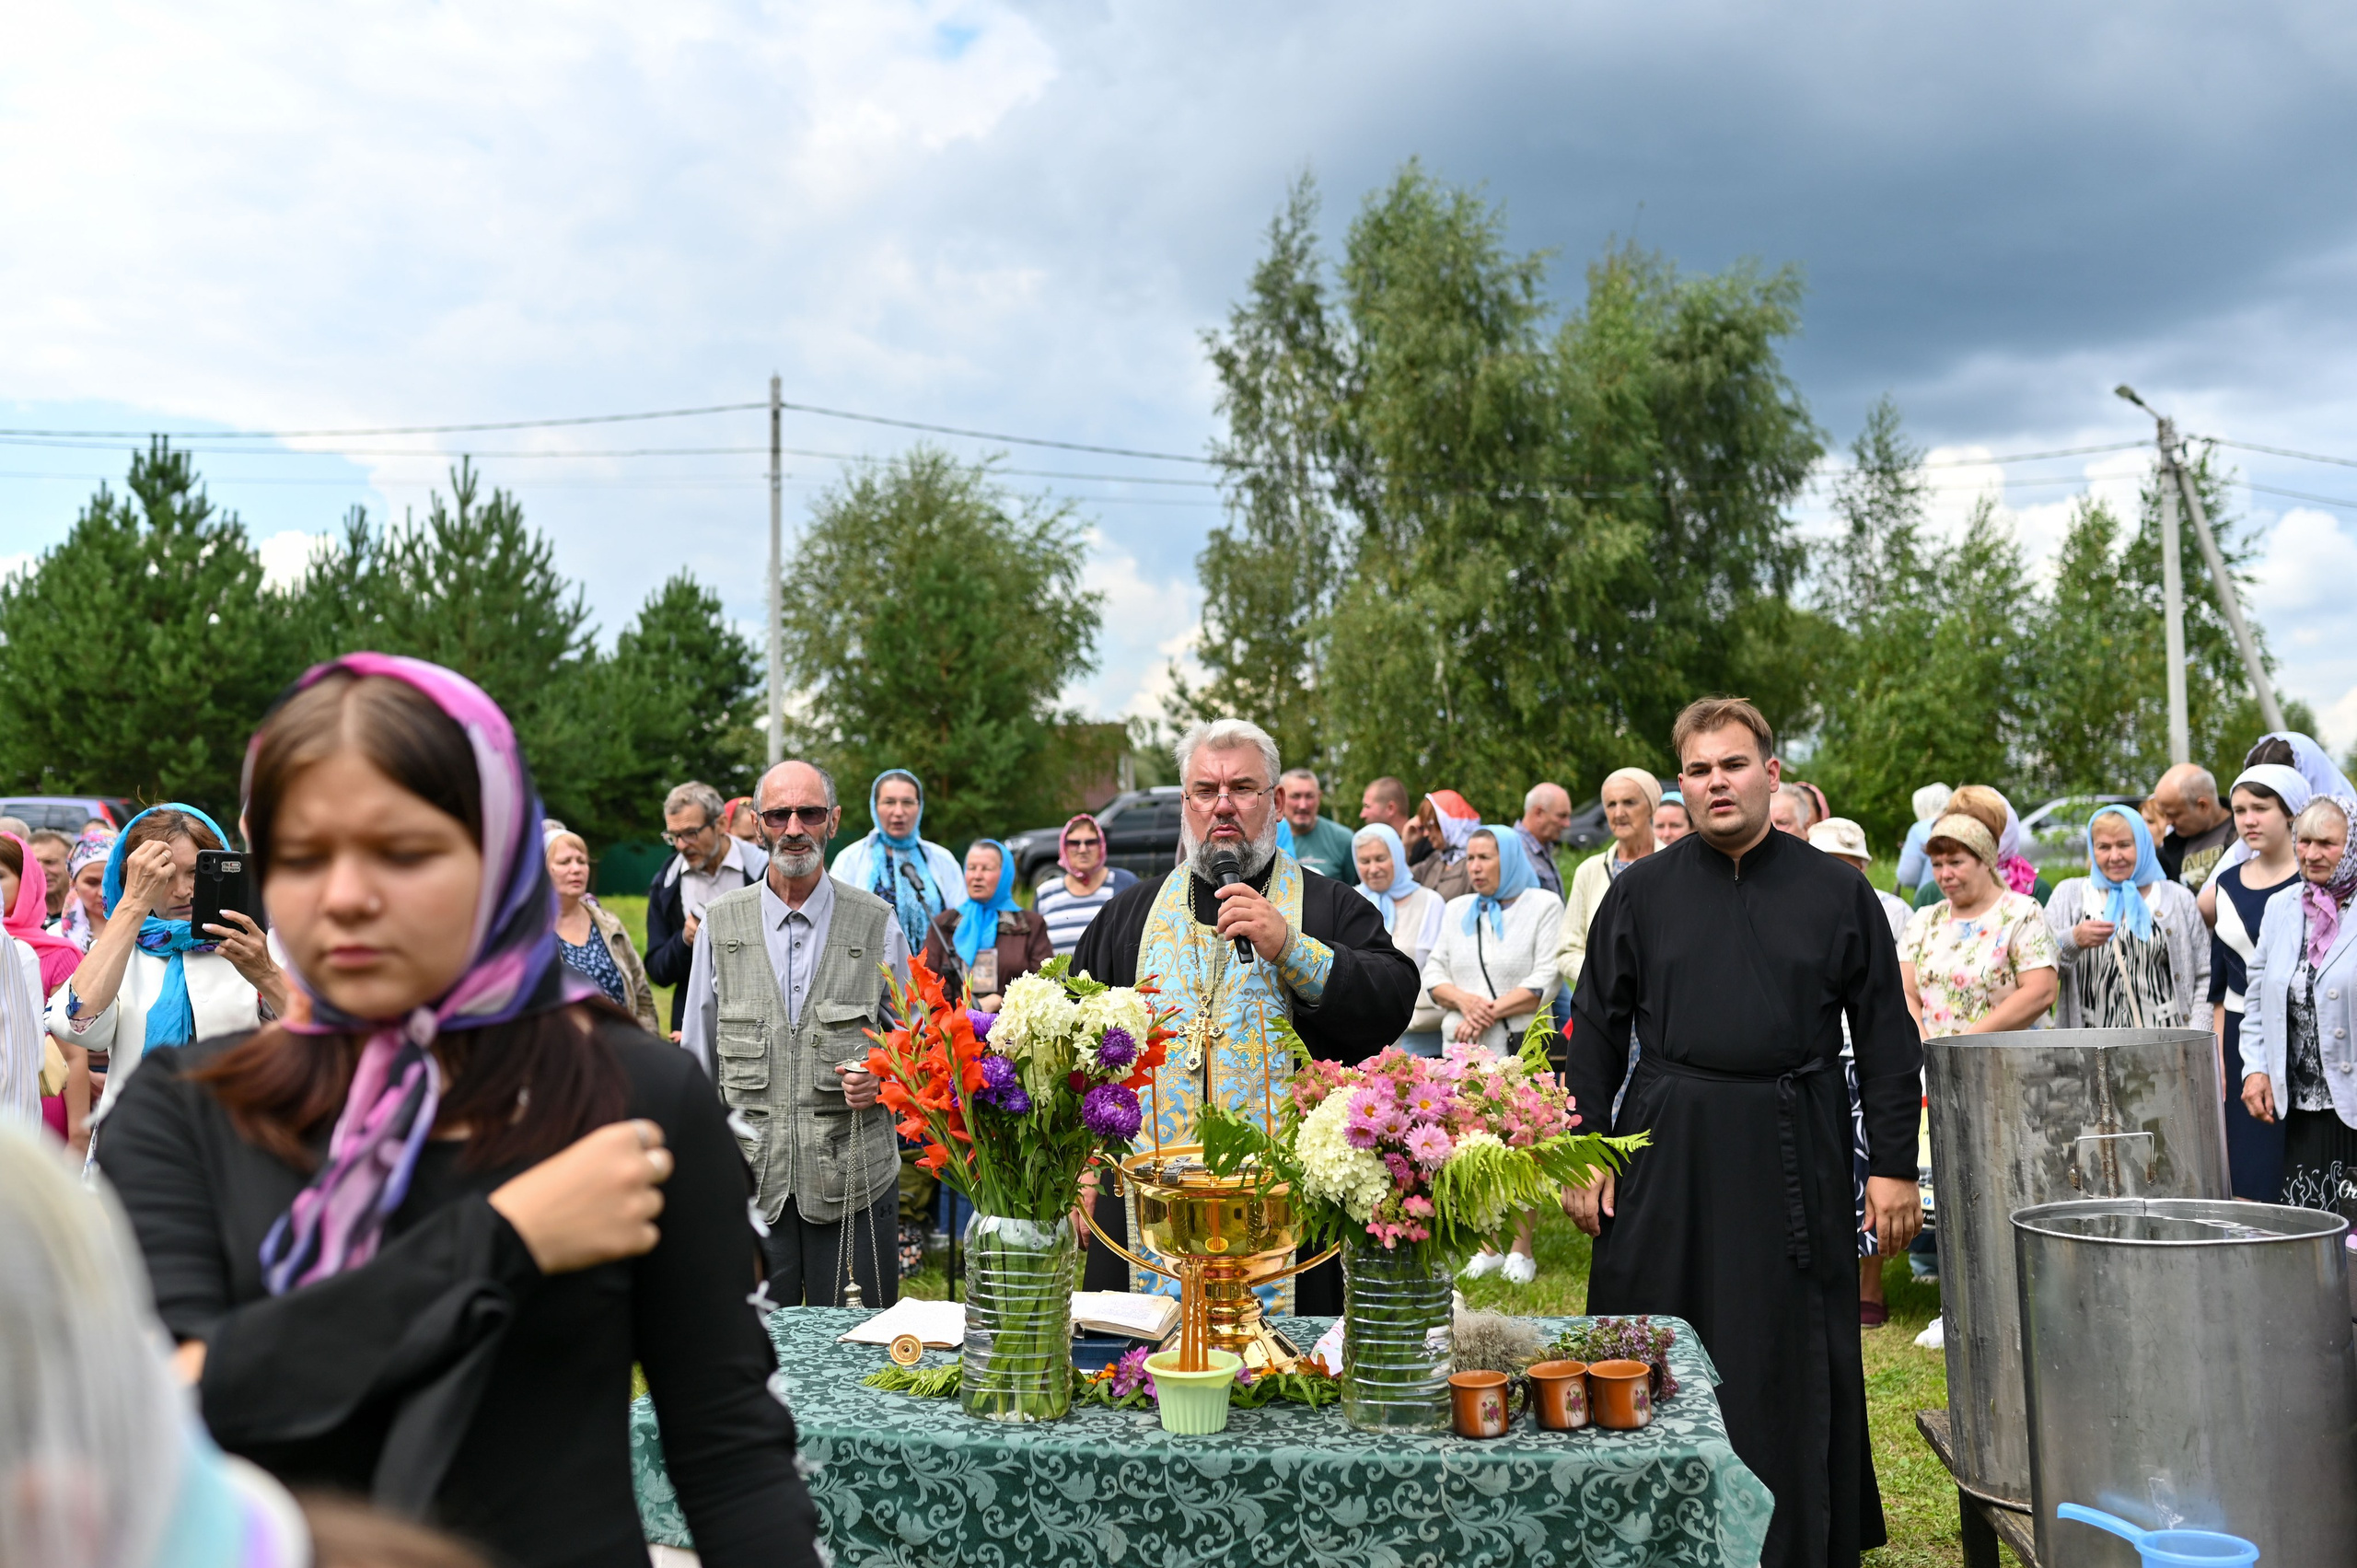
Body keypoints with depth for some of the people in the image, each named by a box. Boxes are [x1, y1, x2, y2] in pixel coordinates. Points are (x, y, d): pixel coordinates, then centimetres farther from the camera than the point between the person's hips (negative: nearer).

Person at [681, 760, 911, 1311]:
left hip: (853, 1181, -1)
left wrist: (882, 1078, -11)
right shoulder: (721, 923, 7)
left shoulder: (876, 923, 4)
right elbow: (697, 1057, 12)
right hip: (748, 1179, 1)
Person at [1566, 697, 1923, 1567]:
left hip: (1795, 1159, -1)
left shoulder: (1837, 891, 3)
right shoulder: (1641, 893, 4)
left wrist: (1894, 1164, -1)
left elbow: (1887, 1035, 4)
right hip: (1667, 1155, 1)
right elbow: (1596, 1029, 6)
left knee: (1796, 1363, 7)